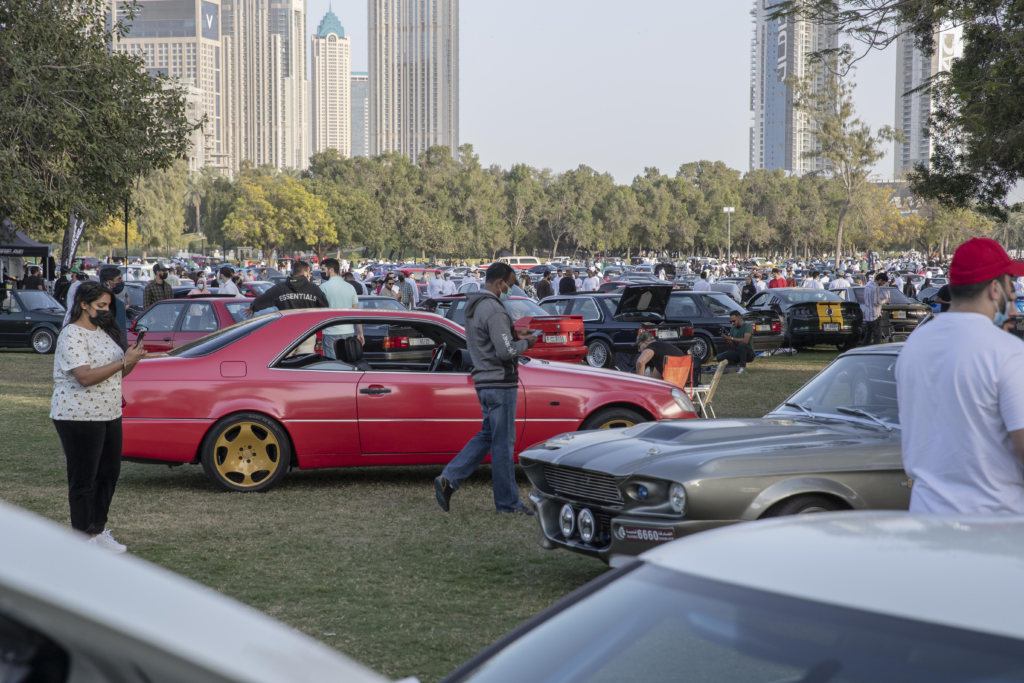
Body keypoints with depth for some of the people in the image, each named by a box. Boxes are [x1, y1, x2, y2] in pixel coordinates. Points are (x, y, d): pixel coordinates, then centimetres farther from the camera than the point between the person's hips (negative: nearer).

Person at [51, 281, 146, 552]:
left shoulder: (105, 331, 13)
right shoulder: (72, 336, -15)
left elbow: (117, 373, 17)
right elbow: (86, 377, -26)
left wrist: (132, 359, -3)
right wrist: (124, 361, -24)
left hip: (109, 415, 9)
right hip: (79, 419, -9)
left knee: (109, 474, 13)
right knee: (83, 480, 0)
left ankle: (98, 530, 25)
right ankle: (83, 539, 8)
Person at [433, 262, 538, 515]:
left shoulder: (473, 307, 12)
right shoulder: (493, 310, -20)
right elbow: (505, 351, -23)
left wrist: (513, 334, 14)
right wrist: (525, 343, -6)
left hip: (484, 380, 10)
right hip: (499, 383, -10)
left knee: (487, 437, 17)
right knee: (503, 442, 0)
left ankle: (448, 479, 8)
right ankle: (508, 502, 9)